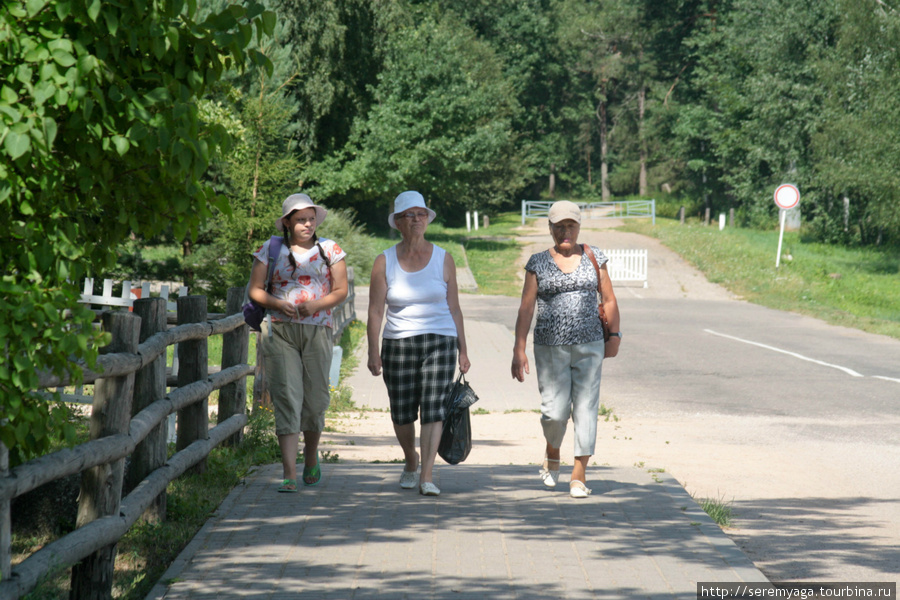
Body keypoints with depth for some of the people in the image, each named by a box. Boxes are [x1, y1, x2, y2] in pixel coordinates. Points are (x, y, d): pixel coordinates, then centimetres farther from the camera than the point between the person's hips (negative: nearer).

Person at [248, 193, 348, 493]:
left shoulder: (330, 250, 9)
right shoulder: (270, 251, 7)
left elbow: (341, 291, 7)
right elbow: (255, 290, 7)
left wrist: (316, 305, -11)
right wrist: (277, 304, -12)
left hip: (317, 331, 1)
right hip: (279, 332, -1)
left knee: (316, 399, 4)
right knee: (286, 398, -10)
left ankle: (311, 457, 31)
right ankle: (289, 473, -14)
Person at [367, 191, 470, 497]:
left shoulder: (443, 259, 4)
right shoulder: (385, 262, 3)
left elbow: (454, 309, 7)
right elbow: (375, 311, 1)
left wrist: (462, 350, 5)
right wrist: (373, 351, -8)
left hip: (439, 342, -1)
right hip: (398, 345, 1)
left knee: (433, 409, -13)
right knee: (402, 413, 8)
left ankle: (427, 477, -18)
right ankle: (411, 460, 36)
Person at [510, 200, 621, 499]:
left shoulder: (594, 257, 7)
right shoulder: (537, 263, 3)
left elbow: (609, 300, 12)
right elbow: (526, 308, 1)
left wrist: (614, 336, 4)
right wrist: (519, 350, -5)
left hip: (589, 346, 1)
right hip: (550, 348, -1)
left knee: (585, 409, -4)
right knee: (555, 412, -5)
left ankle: (578, 476, 0)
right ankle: (552, 455, 27)